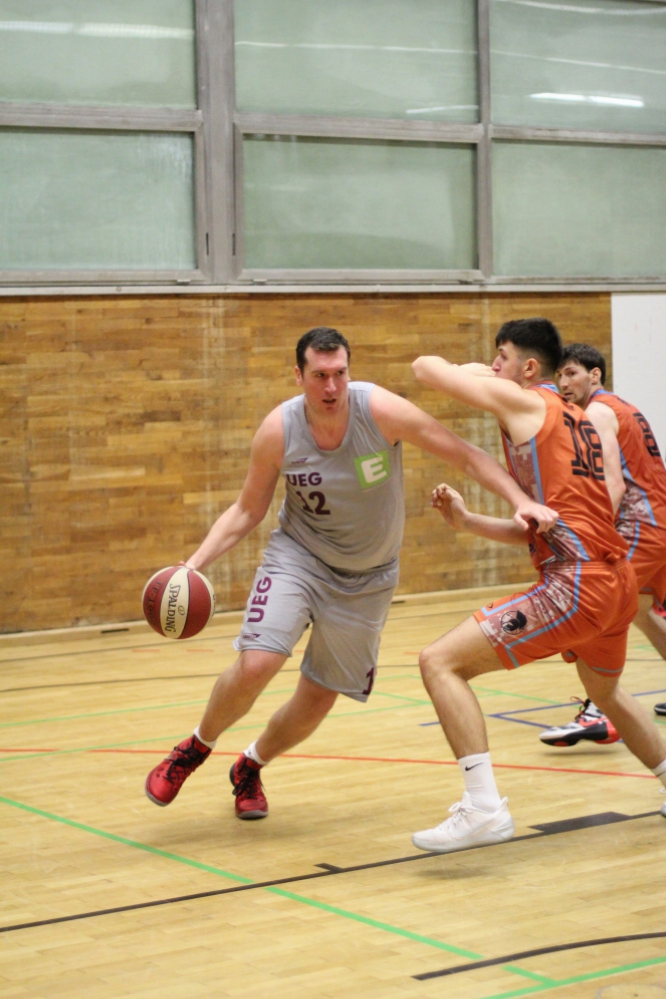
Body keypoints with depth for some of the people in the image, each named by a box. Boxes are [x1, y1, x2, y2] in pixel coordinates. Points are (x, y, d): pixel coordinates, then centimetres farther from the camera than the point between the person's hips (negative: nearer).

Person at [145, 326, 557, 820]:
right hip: (299, 557, -1)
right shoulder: (278, 431, -17)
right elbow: (247, 511, -4)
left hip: (367, 578, 1)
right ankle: (193, 751, 8)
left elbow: (466, 455, -16)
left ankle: (250, 767, 36)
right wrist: (194, 564, -17)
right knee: (255, 666, -22)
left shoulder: (381, 410, -22)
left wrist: (521, 500, -29)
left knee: (318, 700, 5)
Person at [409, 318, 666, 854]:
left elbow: (426, 367, 0)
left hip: (575, 584, -10)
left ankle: (484, 807, -21)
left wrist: (469, 371, 20)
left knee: (441, 662, -12)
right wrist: (464, 519, 15)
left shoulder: (524, 402, -3)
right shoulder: (577, 420, 22)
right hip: (617, 582, 10)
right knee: (606, 693, 36)